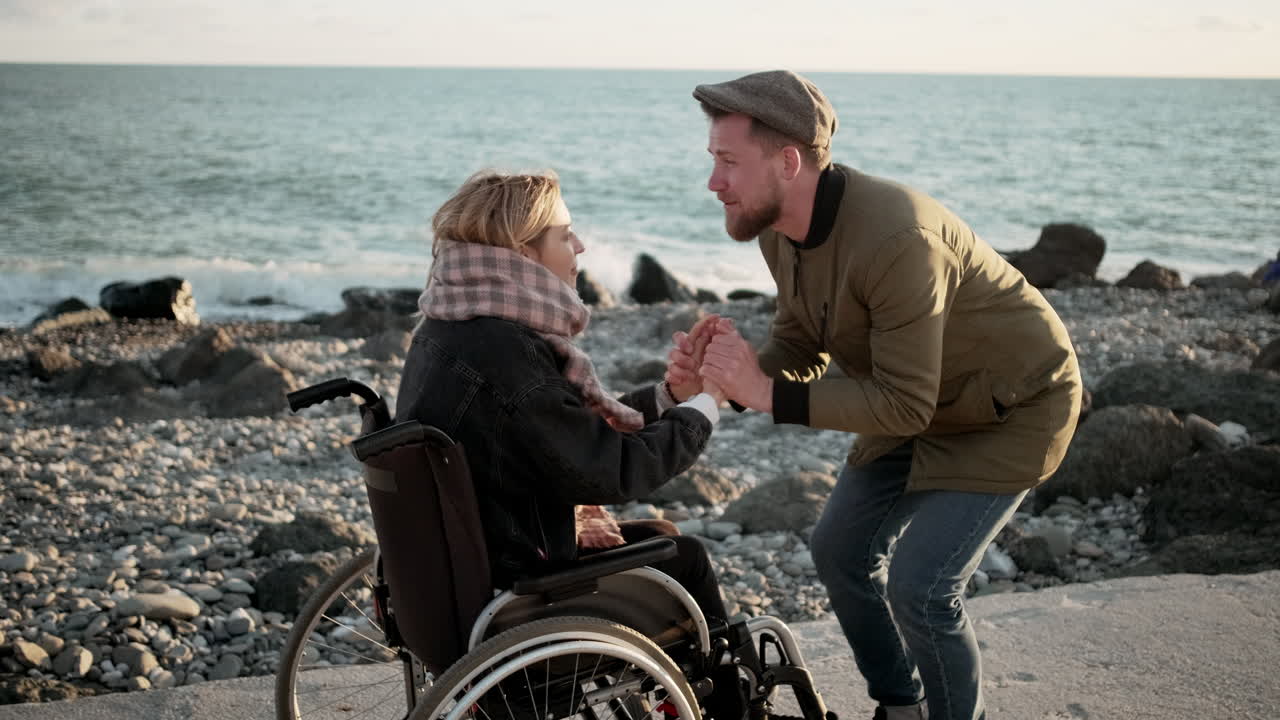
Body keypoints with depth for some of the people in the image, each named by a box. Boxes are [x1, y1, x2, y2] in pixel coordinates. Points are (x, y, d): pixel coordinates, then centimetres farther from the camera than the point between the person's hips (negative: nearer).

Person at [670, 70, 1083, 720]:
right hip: (921, 398, 9)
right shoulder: (780, 229, -9)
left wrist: (768, 395, -35)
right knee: (841, 550, 10)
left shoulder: (896, 240, -37)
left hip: (1014, 408, -8)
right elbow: (800, 350, 0)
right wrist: (720, 373, -20)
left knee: (919, 586, -15)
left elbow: (904, 404, -33)